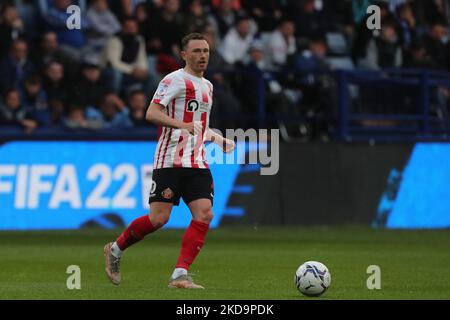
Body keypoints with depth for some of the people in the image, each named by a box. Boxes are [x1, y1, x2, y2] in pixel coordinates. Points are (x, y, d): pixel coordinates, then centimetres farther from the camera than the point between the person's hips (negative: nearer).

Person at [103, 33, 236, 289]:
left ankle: (180, 275, -13)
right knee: (159, 219, -10)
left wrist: (219, 139, 22)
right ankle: (115, 249, 15)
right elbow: (152, 113, -17)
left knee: (205, 214, -12)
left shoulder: (207, 86, 21)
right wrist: (181, 124, -29)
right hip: (170, 161, -7)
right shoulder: (175, 80, -5)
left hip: (197, 164, 7)